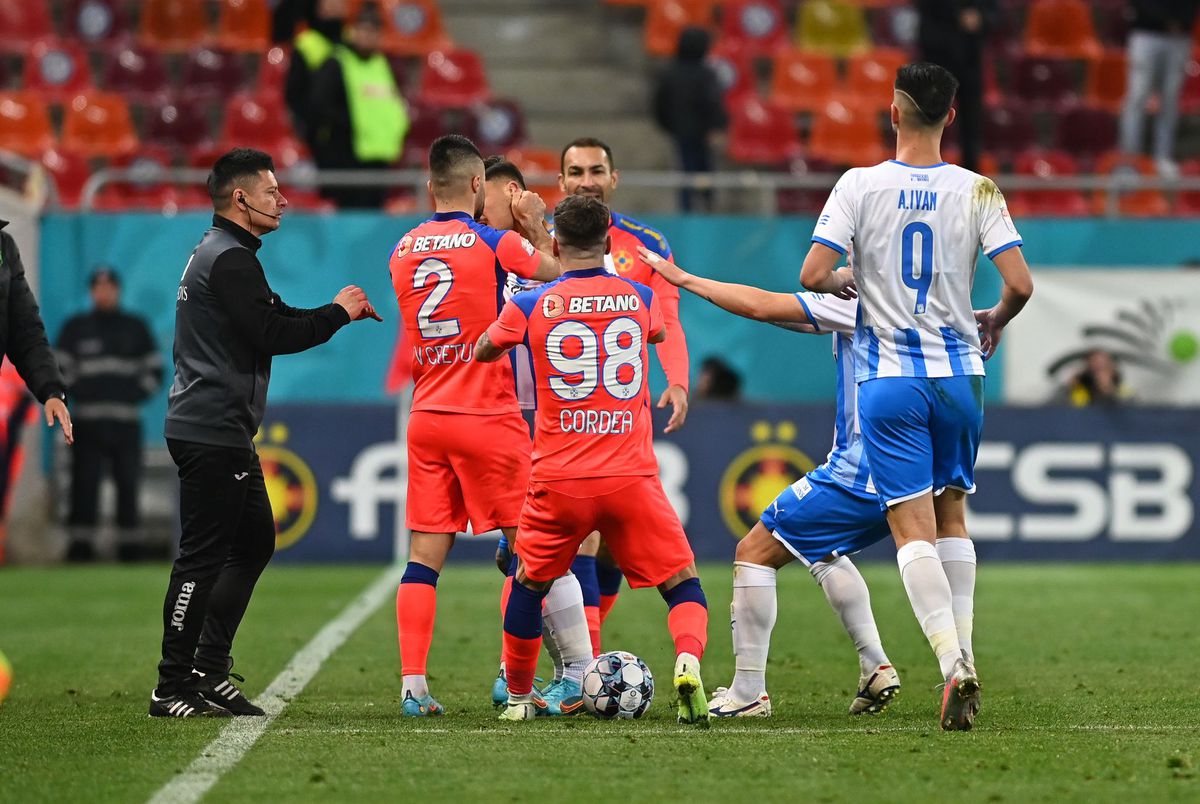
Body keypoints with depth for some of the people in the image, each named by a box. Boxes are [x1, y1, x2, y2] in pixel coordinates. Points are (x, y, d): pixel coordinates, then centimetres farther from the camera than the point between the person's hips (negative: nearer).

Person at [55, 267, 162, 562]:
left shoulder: (135, 327, 13)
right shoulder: (76, 327, 10)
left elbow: (154, 370, 14)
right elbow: (57, 368, 10)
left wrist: (136, 395, 0)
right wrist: (77, 393, -3)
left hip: (126, 421, 1)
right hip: (87, 422, -1)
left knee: (128, 483, -2)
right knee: (84, 483, -6)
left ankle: (129, 546, 1)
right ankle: (80, 545, -7)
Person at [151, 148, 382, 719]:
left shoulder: (214, 254, 20)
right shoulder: (231, 259, -14)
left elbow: (268, 322, 21)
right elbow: (272, 335, -19)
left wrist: (339, 311, 11)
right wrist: (337, 313, -6)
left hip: (222, 432, 11)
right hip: (213, 431, -11)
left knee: (254, 543, 16)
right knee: (203, 555, -8)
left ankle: (210, 671, 17)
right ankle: (173, 688, -6)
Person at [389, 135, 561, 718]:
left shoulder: (403, 251, 7)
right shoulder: (494, 244, -9)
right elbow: (558, 275, 4)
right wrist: (537, 230, 20)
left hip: (426, 417, 5)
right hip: (488, 416, -5)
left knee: (425, 555, 4)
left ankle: (413, 687, -4)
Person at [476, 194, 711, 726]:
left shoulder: (529, 306, -1)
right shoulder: (640, 298, 4)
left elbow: (484, 352, 19)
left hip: (559, 481, 0)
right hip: (632, 478, 0)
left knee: (529, 585, 21)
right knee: (682, 583, 6)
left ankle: (519, 697, 30)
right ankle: (688, 663, -22)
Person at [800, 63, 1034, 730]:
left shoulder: (861, 186, -8)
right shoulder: (977, 191, -3)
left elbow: (813, 275, -13)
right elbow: (1021, 284, -8)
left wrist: (843, 285, 10)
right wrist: (995, 322, 13)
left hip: (889, 380, -2)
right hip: (959, 370, 2)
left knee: (913, 526, -4)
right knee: (952, 515, 18)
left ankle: (952, 659, -21)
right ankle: (963, 653, 15)